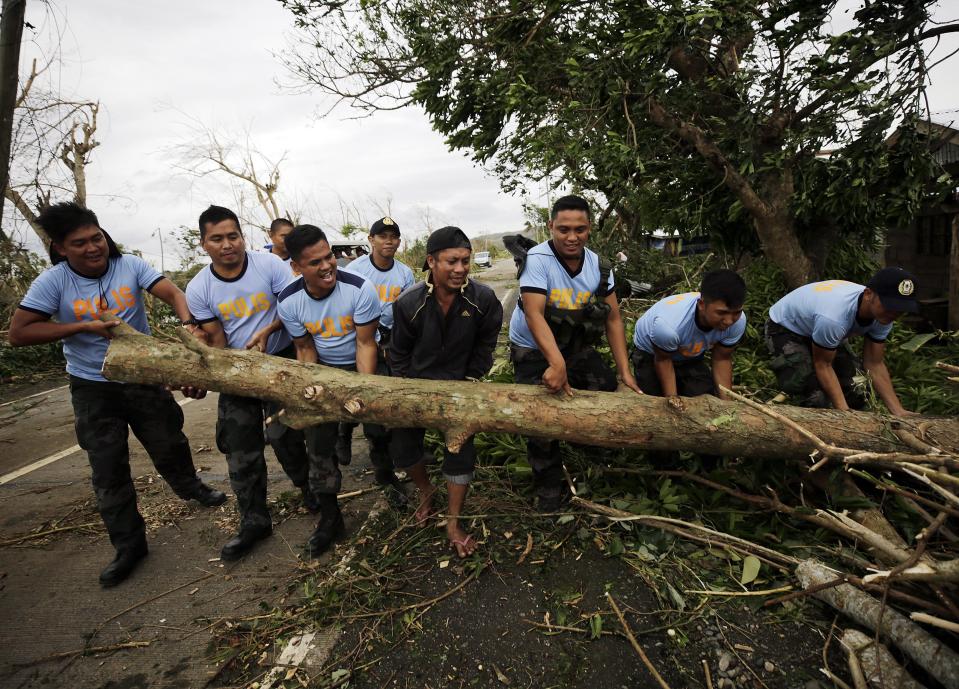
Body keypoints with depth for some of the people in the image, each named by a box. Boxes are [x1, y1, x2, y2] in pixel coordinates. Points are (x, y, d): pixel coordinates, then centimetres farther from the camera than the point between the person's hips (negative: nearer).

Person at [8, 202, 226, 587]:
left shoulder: (130, 266, -10)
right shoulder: (53, 281, -12)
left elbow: (172, 293, -23)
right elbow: (18, 333, -14)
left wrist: (187, 324, -43)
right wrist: (84, 326, -22)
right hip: (93, 388, 0)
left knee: (169, 444, 16)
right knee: (108, 470, 6)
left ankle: (189, 487, 47)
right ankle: (128, 546, 20)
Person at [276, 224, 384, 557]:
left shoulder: (359, 289, -26)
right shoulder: (290, 301, -16)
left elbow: (365, 343, -21)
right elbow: (305, 349, -4)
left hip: (364, 365, -2)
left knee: (379, 427, -5)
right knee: (318, 442, 2)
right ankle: (329, 516, 19)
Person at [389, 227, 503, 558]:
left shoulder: (483, 298, -20)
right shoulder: (408, 303, -20)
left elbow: (484, 347, -4)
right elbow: (399, 353, -5)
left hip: (460, 384, -1)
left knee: (460, 452, -3)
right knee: (403, 448, 7)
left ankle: (453, 524, 15)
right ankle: (426, 490, 39)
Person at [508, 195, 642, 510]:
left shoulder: (598, 267, -8)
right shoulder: (537, 260, -25)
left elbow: (613, 319, -6)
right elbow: (534, 315, -35)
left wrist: (625, 372, -12)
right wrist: (557, 363, -48)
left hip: (575, 346, 5)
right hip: (533, 351, -5)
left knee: (608, 390, -4)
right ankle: (549, 489, 14)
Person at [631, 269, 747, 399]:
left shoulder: (738, 322, -30)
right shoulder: (668, 325, -44)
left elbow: (722, 359, -12)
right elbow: (663, 360, -23)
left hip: (691, 355, 4)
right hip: (650, 354, -3)